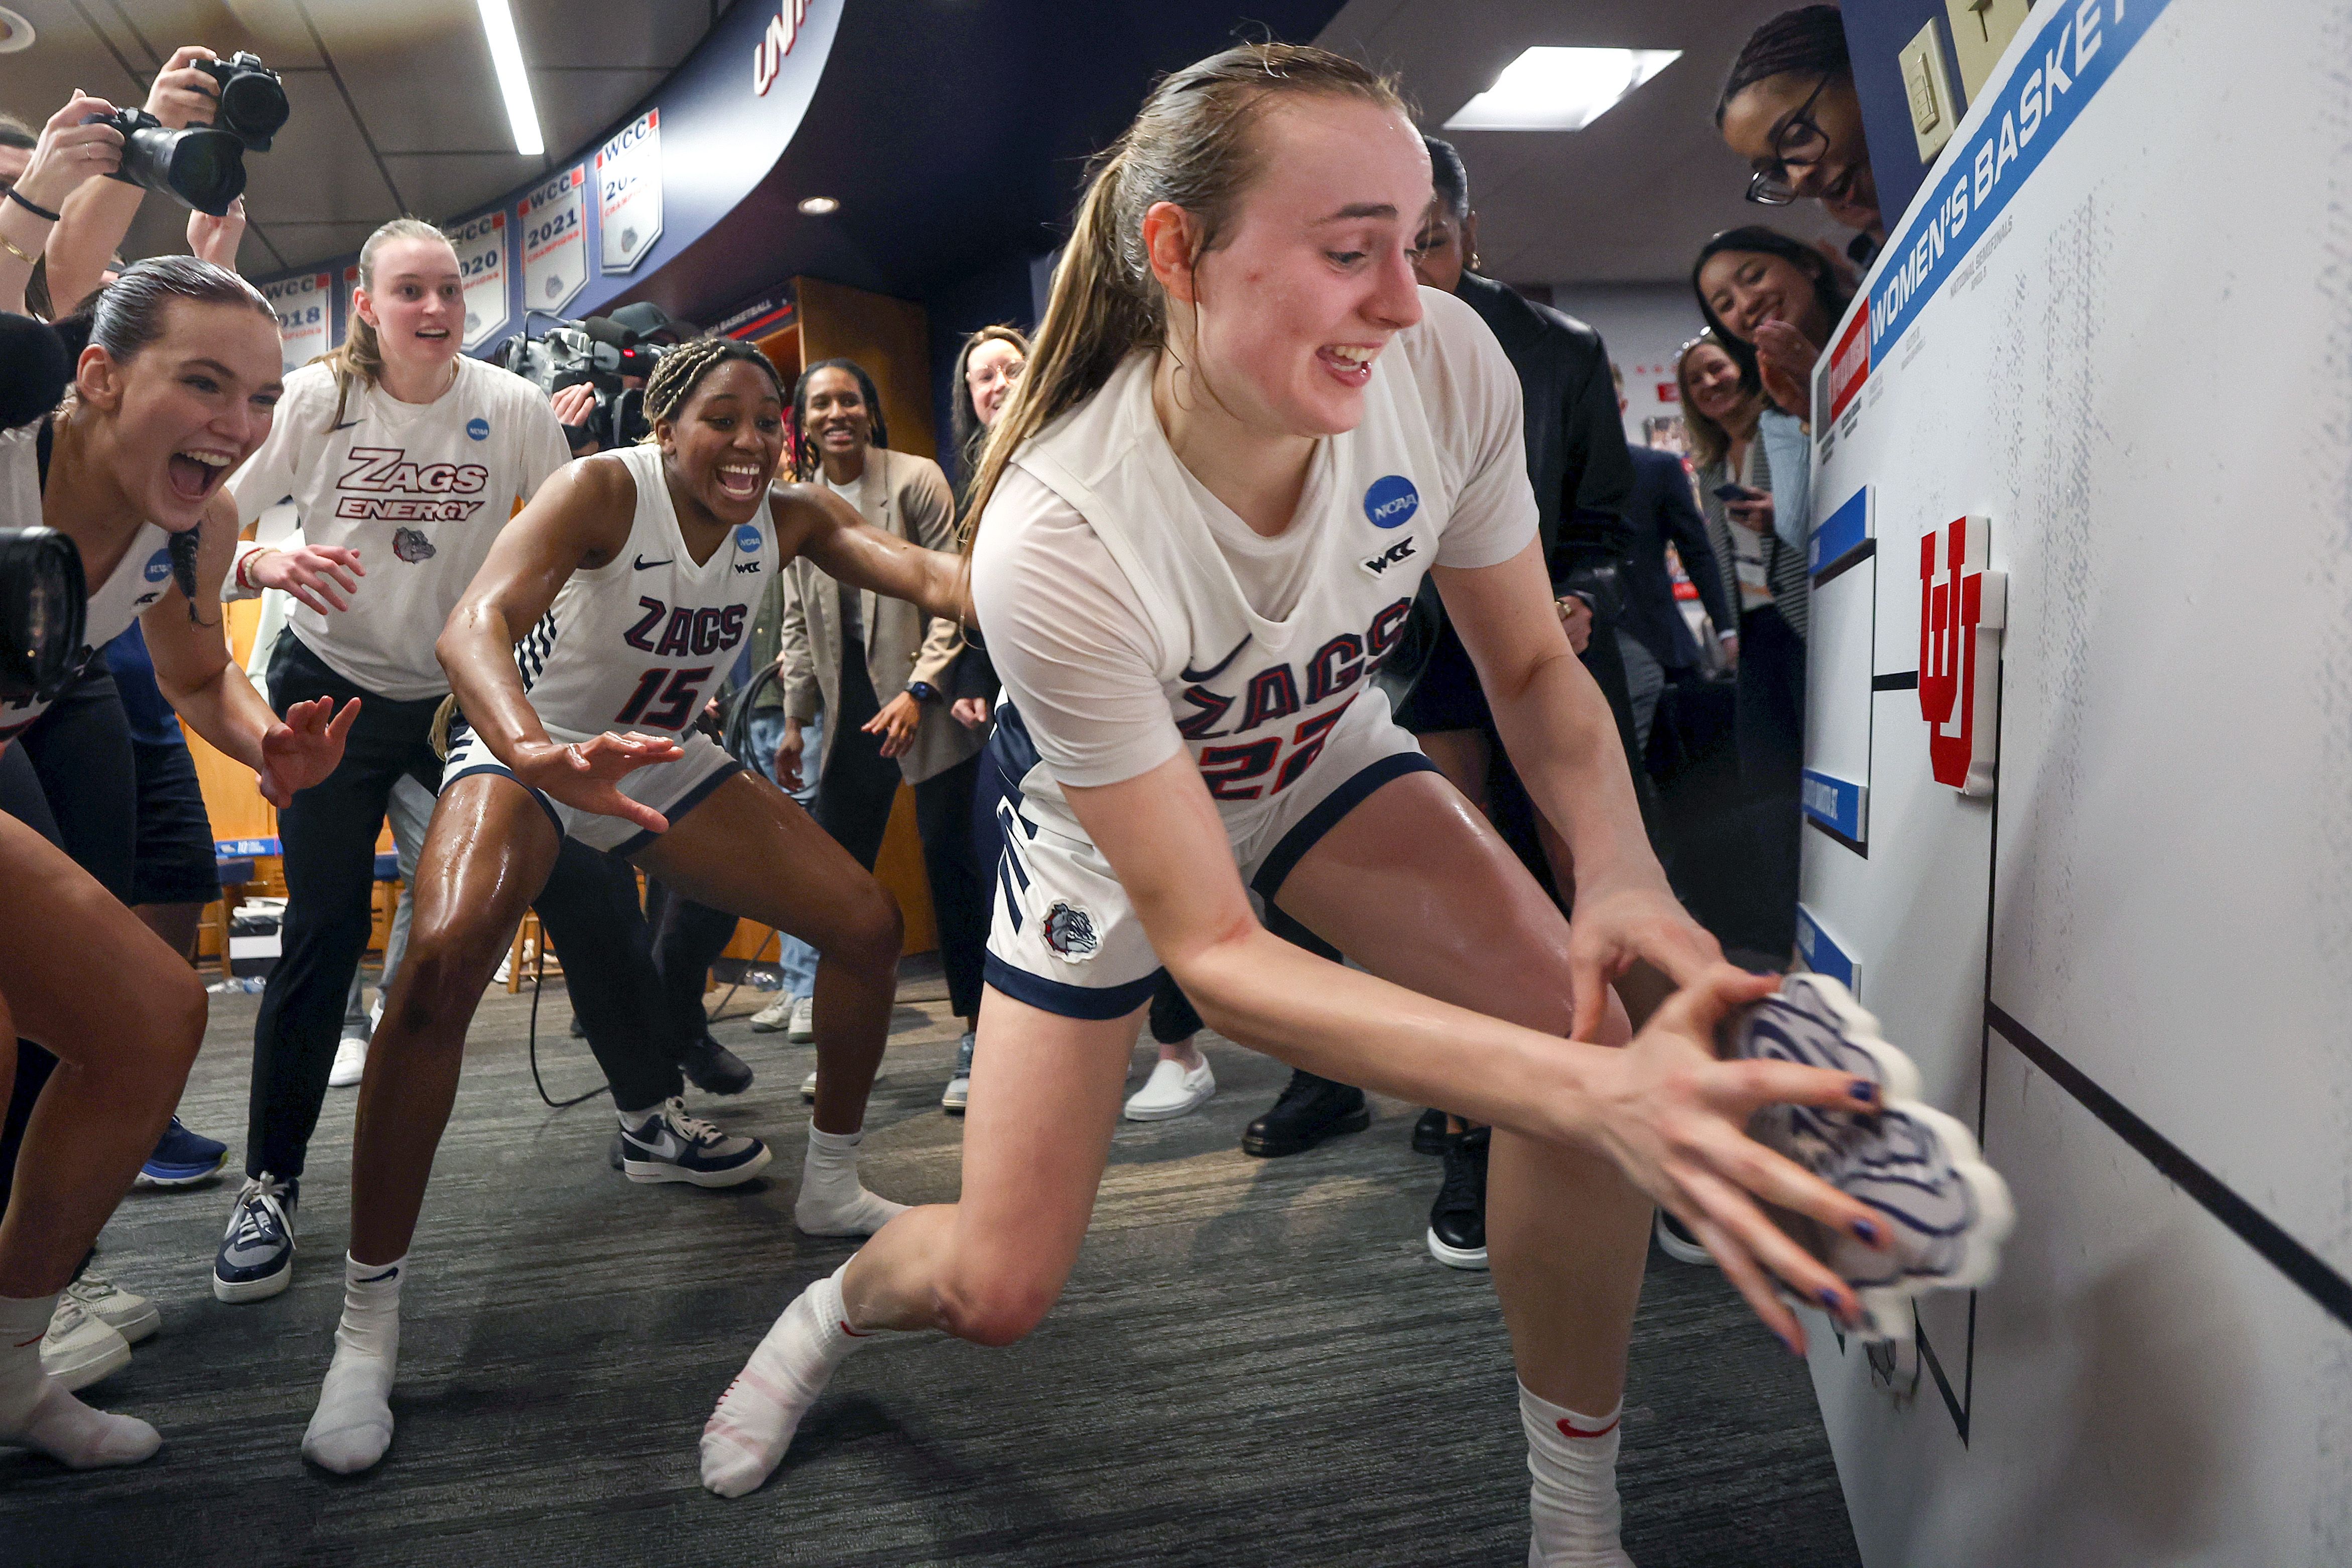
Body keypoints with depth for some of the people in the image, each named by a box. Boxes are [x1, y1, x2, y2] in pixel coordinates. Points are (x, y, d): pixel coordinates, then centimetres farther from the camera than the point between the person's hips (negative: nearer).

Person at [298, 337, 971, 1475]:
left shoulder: (790, 517, -9)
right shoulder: (605, 490, -25)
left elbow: (926, 574, -25)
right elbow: (475, 625, -40)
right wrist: (540, 756, -62)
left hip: (667, 763, 6)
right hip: (526, 753, -5)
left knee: (869, 925, -3)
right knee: (445, 955, -33)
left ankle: (831, 1188, 19)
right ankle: (367, 1323, -20)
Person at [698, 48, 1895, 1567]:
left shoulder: (1447, 363, -27)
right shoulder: (1056, 542, -40)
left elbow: (1536, 666, -11)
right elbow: (1210, 949, -36)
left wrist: (1621, 867, -34)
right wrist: (1592, 1095, -48)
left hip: (1329, 759, 4)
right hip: (1115, 829, -3)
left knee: (1600, 1047, -20)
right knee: (996, 1291, -2)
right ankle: (841, 1302, 39)